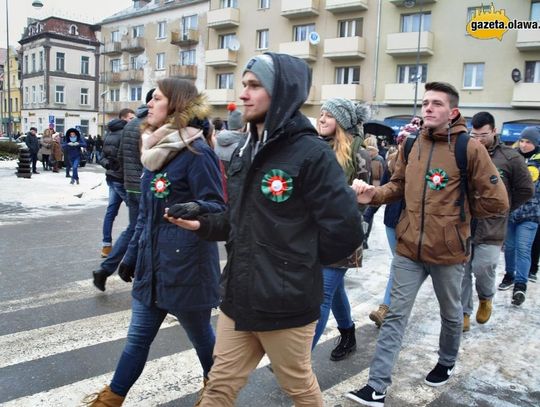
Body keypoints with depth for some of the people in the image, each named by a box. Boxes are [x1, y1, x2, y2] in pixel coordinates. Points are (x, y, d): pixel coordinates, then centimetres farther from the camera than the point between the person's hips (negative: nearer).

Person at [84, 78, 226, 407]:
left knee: (201, 335, 15)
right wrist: (133, 253, 19)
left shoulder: (197, 152, -15)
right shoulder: (155, 150, 9)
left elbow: (217, 207, -17)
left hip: (187, 264, -7)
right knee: (137, 338, 16)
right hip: (152, 262, 7)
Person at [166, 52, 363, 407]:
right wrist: (203, 224, -1)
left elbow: (345, 230, -19)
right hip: (239, 298, 7)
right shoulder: (245, 152, 8)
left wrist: (299, 263, -7)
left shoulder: (311, 153, -17)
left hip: (286, 303, -6)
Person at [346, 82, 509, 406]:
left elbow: (496, 201, -9)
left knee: (451, 313, 21)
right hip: (409, 248, 3)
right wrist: (373, 194, -7)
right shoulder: (411, 144, 3)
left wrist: (456, 213, -1)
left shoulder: (470, 148, -11)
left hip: (448, 251, -3)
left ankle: (447, 363, 48)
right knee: (395, 316, 4)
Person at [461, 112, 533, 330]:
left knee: (483, 268, -6)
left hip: (491, 227, -2)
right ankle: (464, 313, 22)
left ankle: (486, 298, 28)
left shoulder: (510, 157, -3)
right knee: (462, 270, 6)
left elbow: (526, 190, 5)